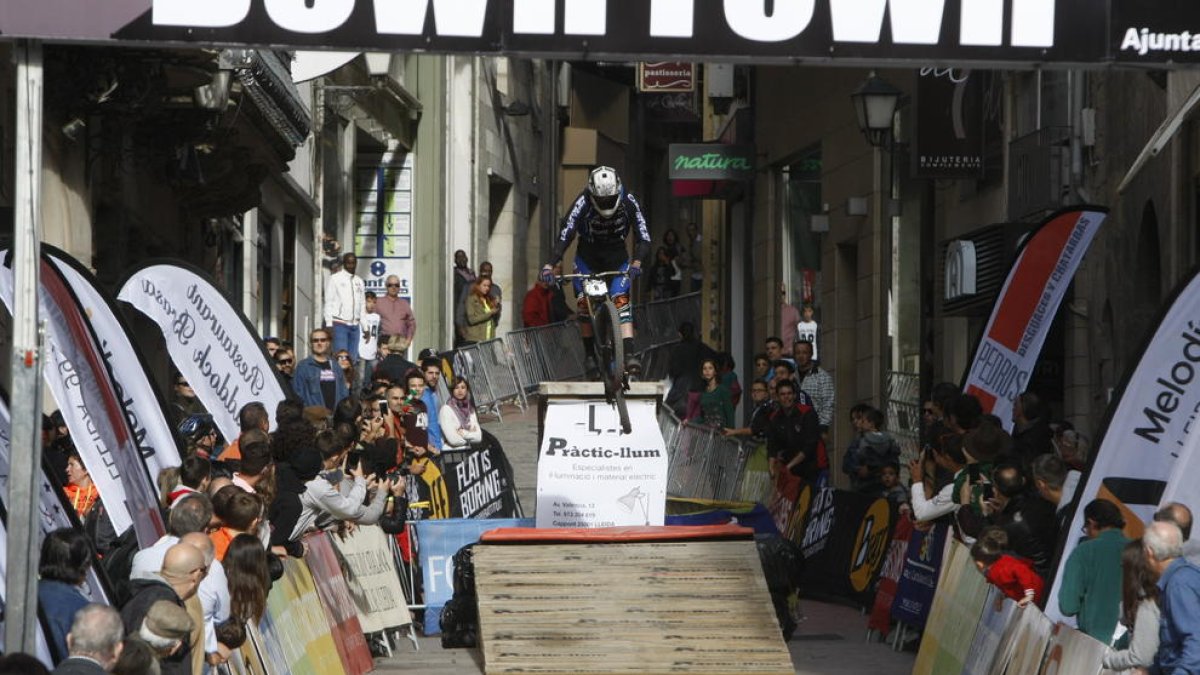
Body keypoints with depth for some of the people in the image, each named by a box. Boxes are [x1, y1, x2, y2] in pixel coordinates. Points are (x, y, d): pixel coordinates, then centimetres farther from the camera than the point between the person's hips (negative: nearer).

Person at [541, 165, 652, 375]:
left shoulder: (629, 202, -22)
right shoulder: (583, 203, -27)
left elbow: (643, 236, -24)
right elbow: (565, 235, -33)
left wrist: (637, 262, -42)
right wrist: (550, 265, -44)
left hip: (617, 257, 0)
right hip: (588, 257, 0)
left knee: (621, 299, -19)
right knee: (584, 302, -13)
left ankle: (629, 354, -27)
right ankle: (590, 355, -1)